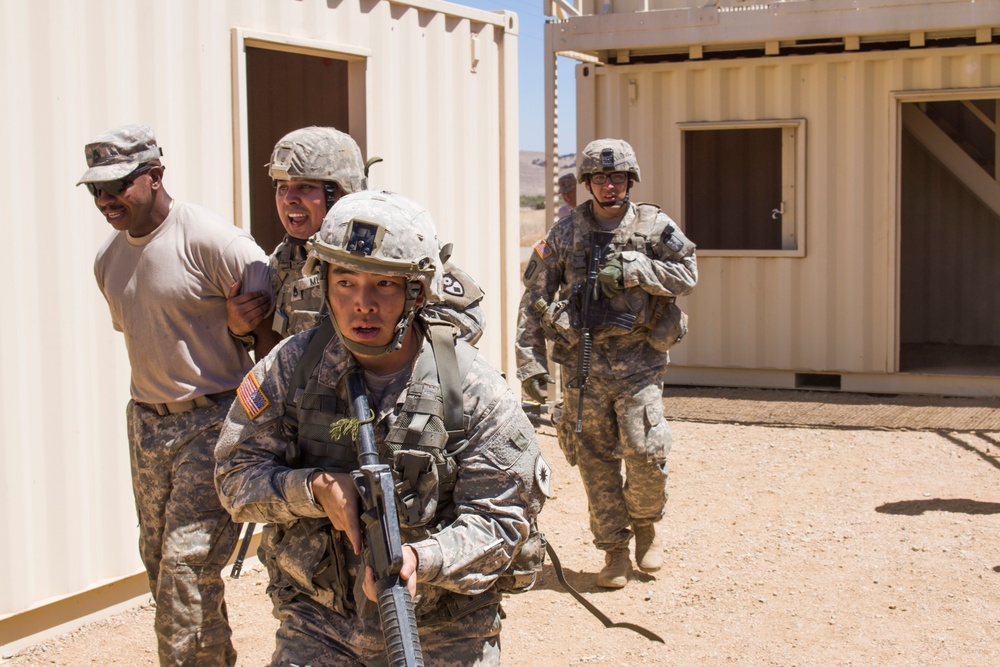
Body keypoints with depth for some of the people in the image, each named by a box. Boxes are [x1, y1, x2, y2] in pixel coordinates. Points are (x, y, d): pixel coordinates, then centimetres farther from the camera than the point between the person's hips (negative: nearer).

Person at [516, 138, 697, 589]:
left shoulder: (654, 226, 4)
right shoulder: (565, 233, 6)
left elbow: (687, 274, -5)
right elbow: (534, 297, 6)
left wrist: (632, 269, -15)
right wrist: (530, 359, -1)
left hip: (639, 361, -1)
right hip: (584, 362, 1)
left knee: (646, 452, -11)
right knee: (595, 460, 4)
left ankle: (646, 524, 18)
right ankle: (614, 549, 17)